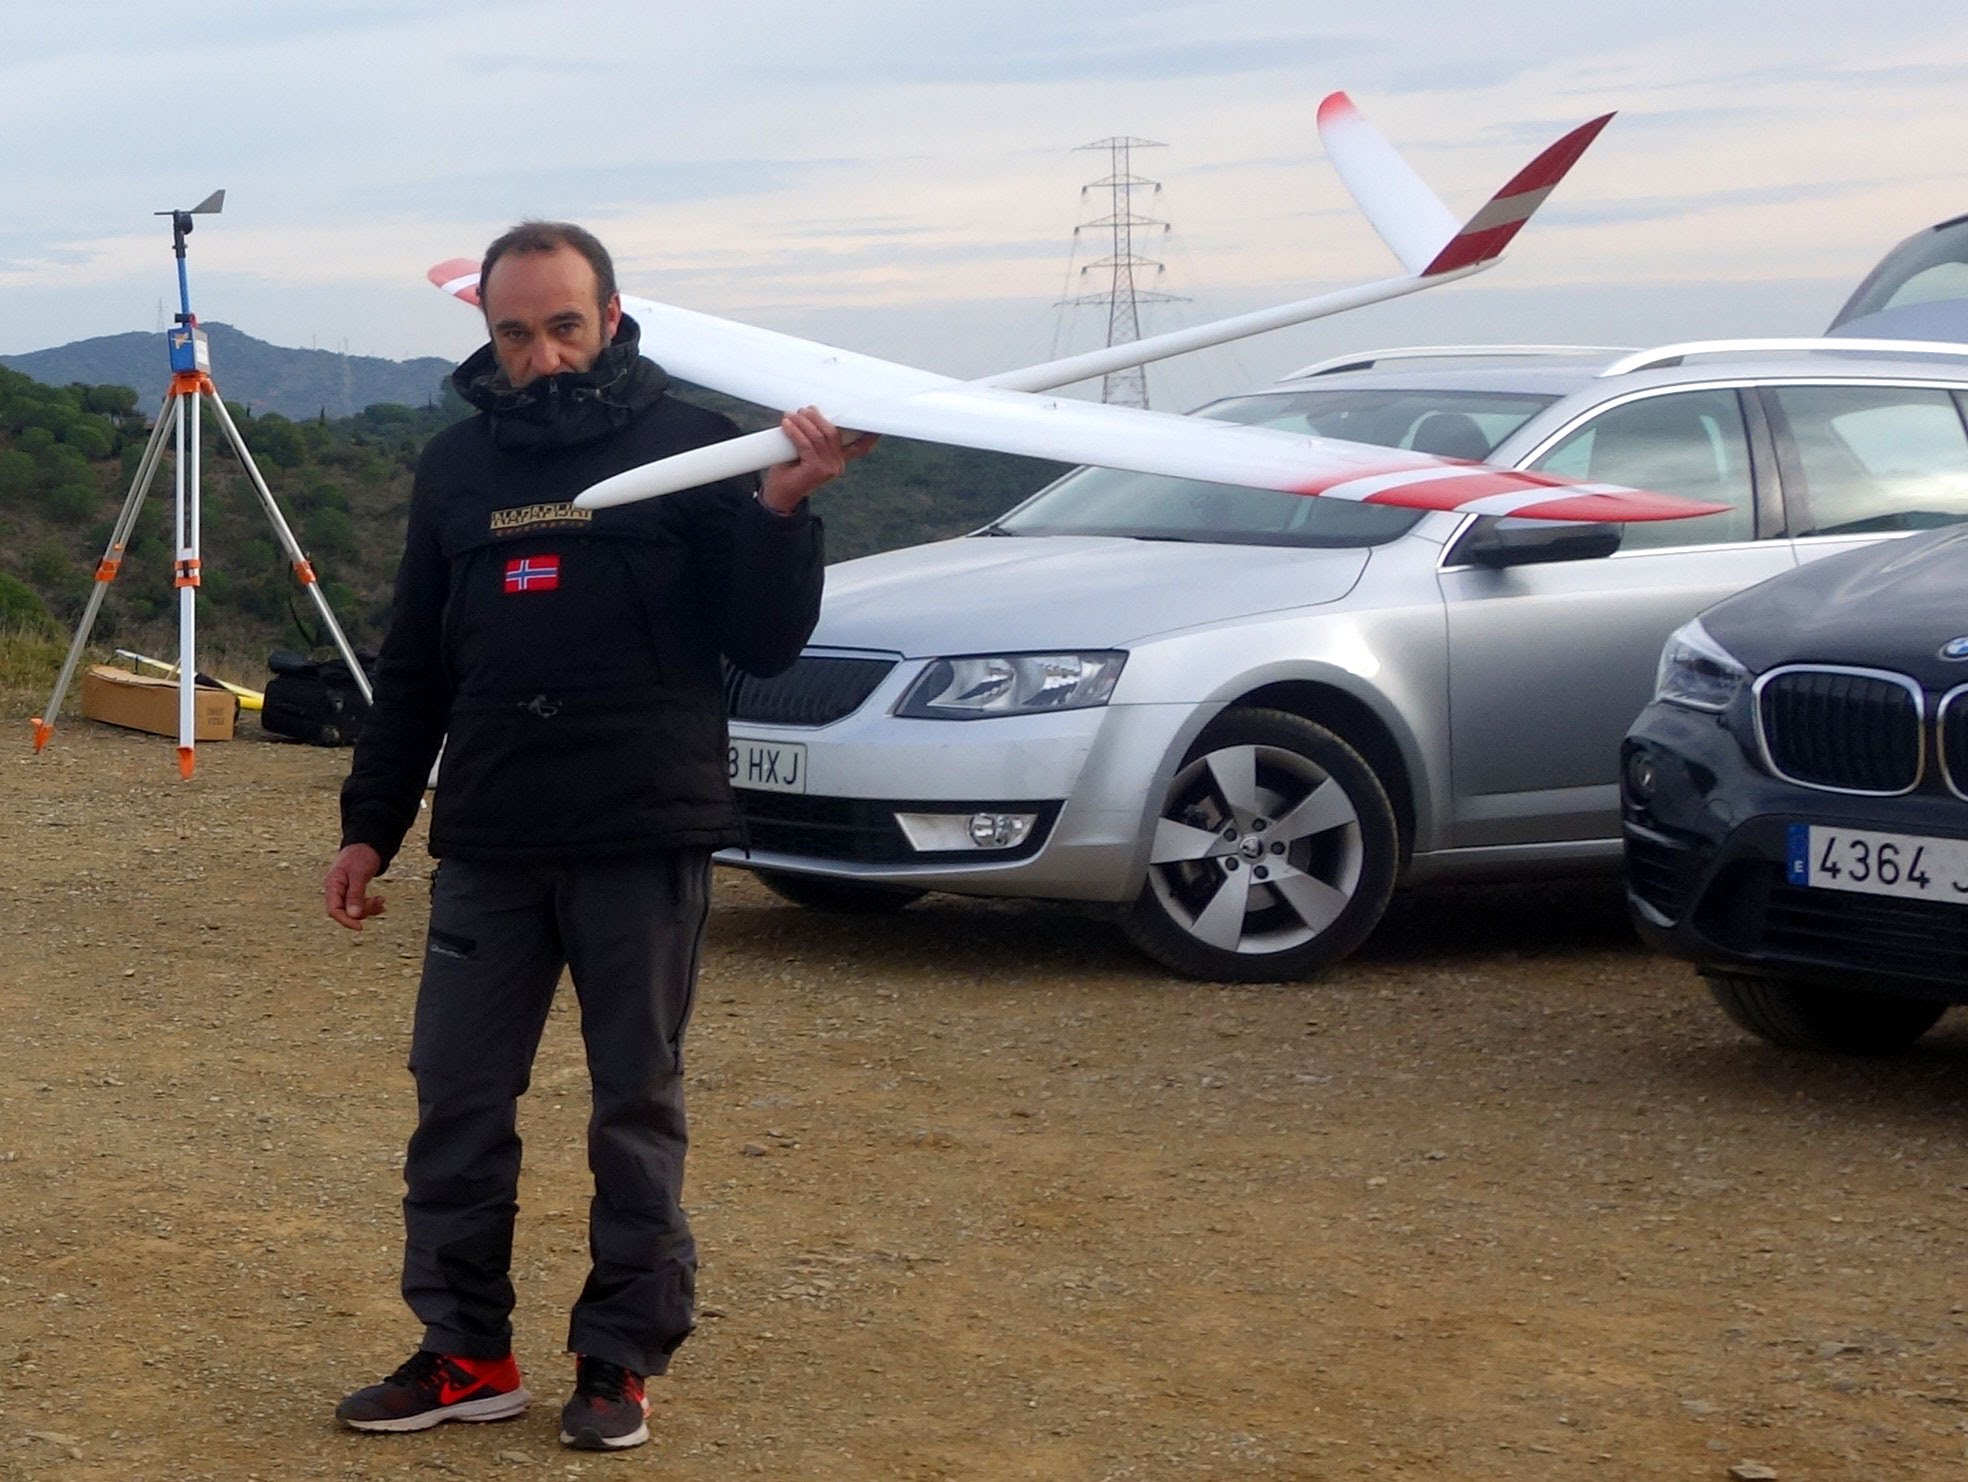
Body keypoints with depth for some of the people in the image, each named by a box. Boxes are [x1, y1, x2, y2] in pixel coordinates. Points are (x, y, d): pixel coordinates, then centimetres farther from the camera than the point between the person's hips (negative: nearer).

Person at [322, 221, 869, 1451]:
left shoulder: (688, 446, -3)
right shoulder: (457, 466, 10)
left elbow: (766, 647, -6)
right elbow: (415, 668, 17)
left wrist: (782, 510, -22)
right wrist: (370, 825, 17)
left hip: (646, 842, -4)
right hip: (488, 843, 4)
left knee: (638, 1104, 4)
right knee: (459, 1097, 5)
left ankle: (623, 1358, 15)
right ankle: (466, 1353, 16)